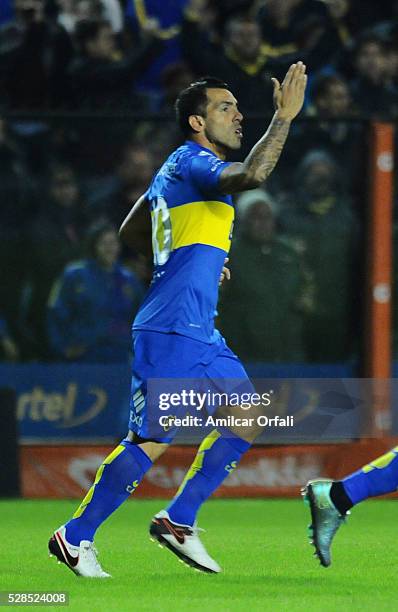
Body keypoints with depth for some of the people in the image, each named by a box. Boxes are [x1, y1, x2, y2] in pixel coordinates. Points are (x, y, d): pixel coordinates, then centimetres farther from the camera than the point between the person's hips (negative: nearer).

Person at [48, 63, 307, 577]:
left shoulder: (175, 169, 18)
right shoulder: (191, 161, -11)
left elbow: (128, 235, 28)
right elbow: (251, 175, -31)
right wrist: (284, 117, -24)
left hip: (199, 332, 10)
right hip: (170, 330, -10)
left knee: (247, 419, 7)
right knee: (152, 441, -9)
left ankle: (177, 520, 12)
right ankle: (75, 537, 2)